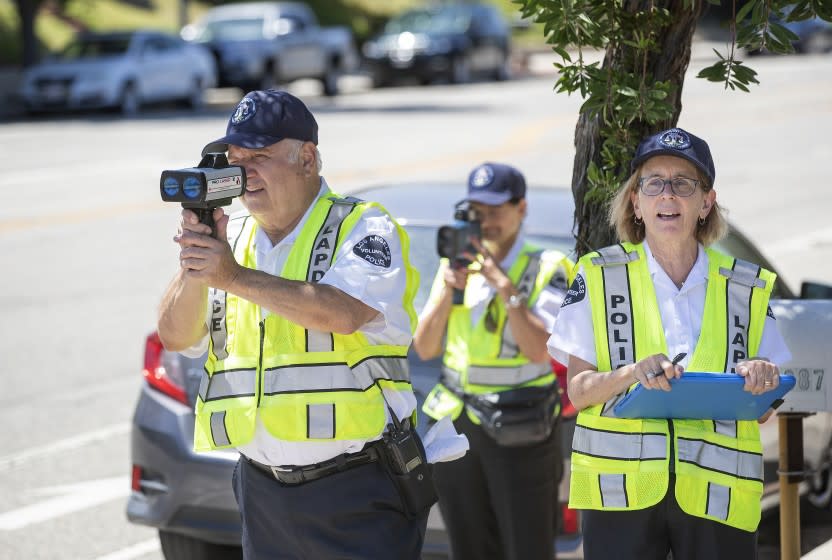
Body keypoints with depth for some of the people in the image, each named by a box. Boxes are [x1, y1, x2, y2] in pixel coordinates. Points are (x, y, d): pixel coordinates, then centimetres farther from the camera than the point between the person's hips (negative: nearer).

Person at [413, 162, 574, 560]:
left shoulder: (547, 268, -4)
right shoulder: (457, 264, 9)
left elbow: (540, 350, -17)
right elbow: (424, 349, 5)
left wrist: (504, 285, -20)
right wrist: (448, 288, -9)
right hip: (456, 424, 5)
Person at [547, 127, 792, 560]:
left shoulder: (747, 288, 11)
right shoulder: (599, 277, 6)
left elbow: (762, 412, 13)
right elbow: (577, 391, 2)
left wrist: (761, 383, -9)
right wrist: (631, 374, -18)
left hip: (718, 492, 1)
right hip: (620, 488, -1)